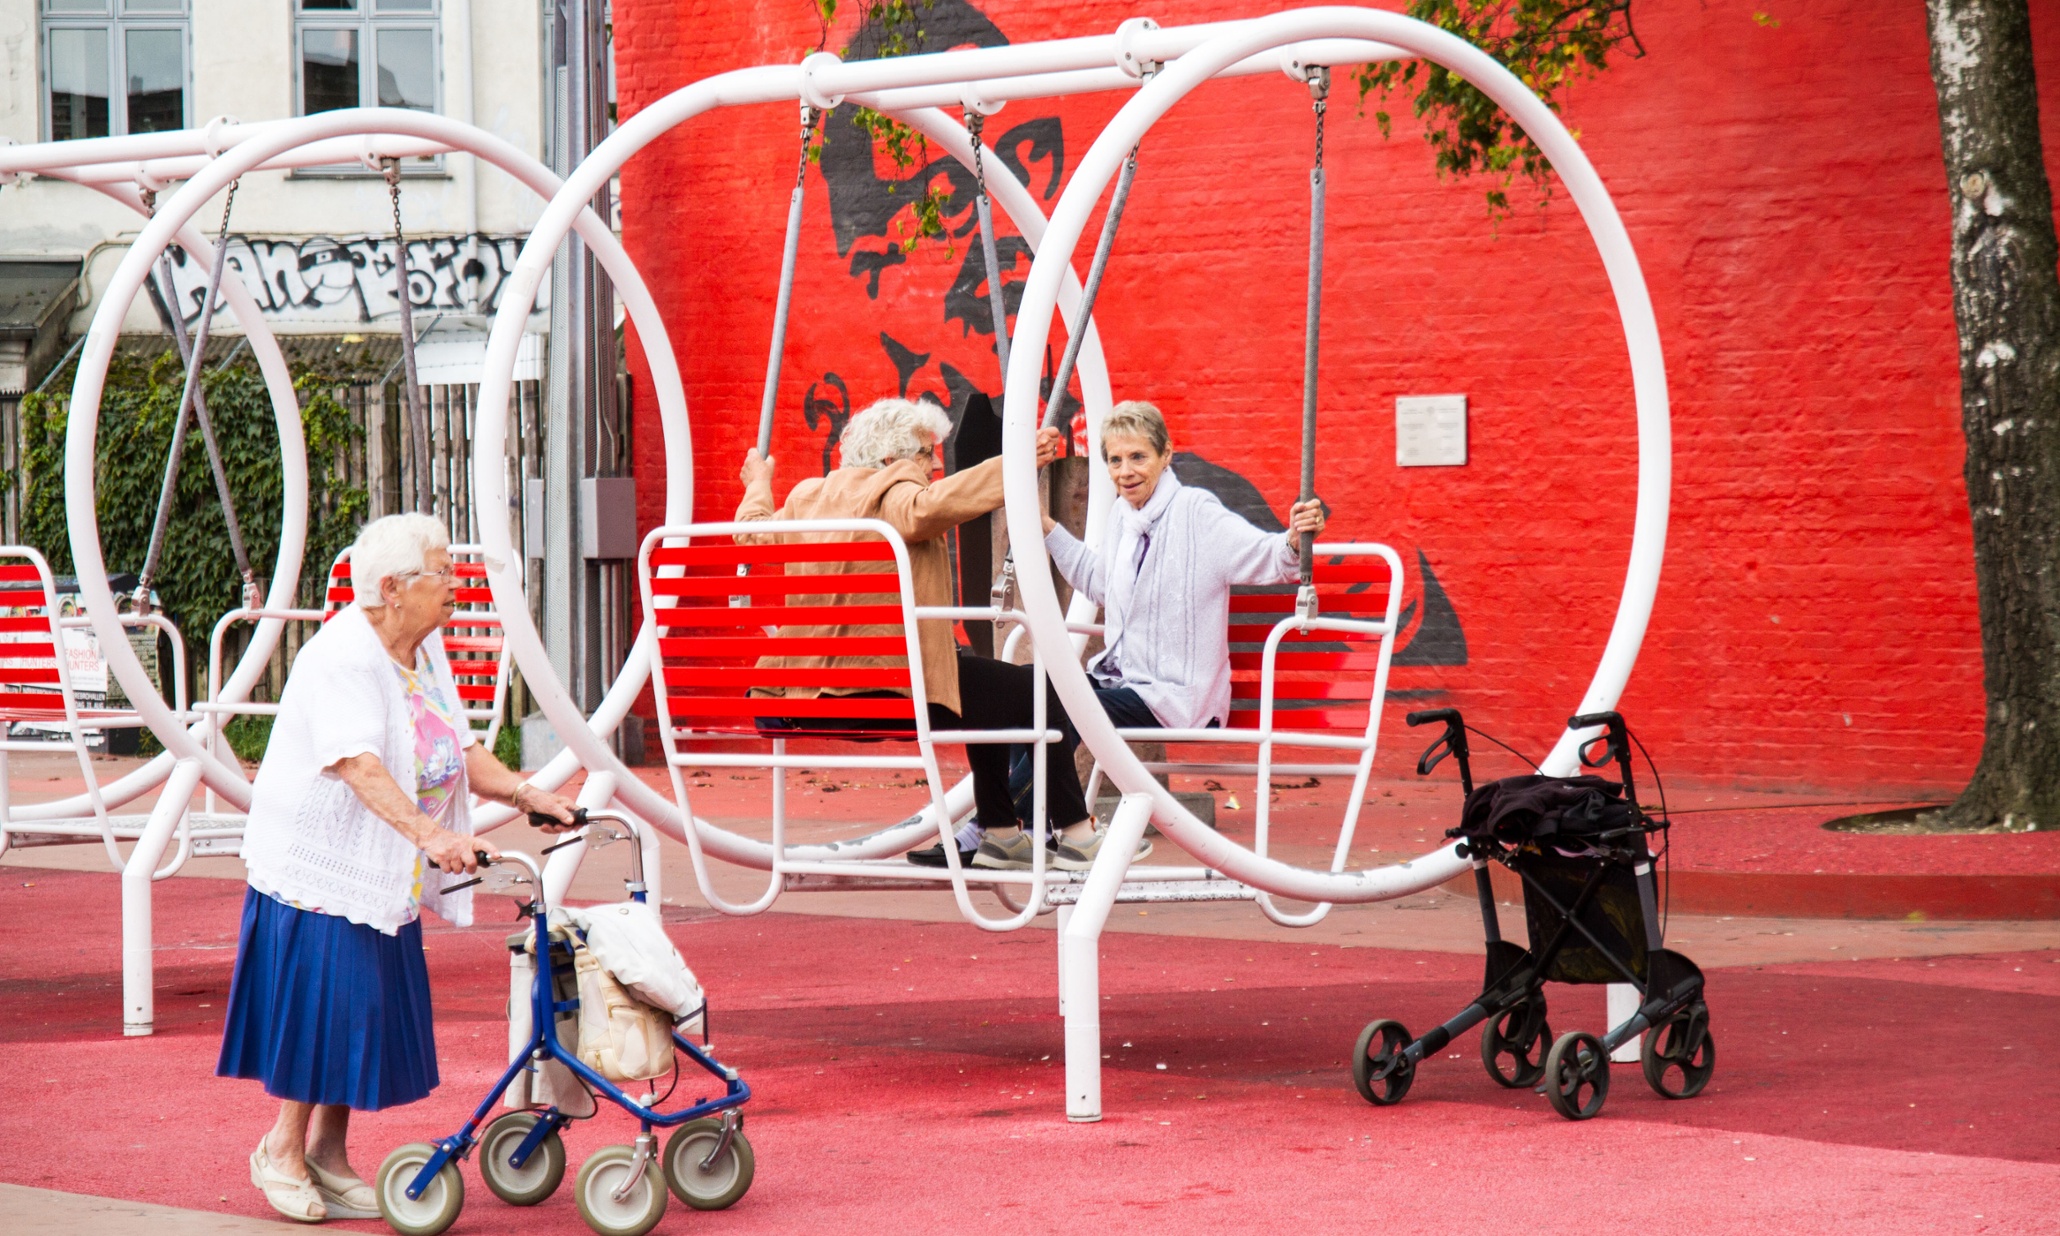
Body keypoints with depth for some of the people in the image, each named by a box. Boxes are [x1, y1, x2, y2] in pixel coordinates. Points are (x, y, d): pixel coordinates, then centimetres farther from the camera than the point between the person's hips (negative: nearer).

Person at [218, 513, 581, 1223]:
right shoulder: (342, 657, -21)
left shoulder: (427, 651, 8)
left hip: (383, 872, 9)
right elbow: (359, 765, -34)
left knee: (367, 1011, 10)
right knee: (322, 1000, -6)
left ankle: (328, 1152, 20)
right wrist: (430, 834, -46)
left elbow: (459, 751, 12)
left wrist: (525, 794, -4)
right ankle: (282, 1149, 10)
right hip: (317, 864, -9)